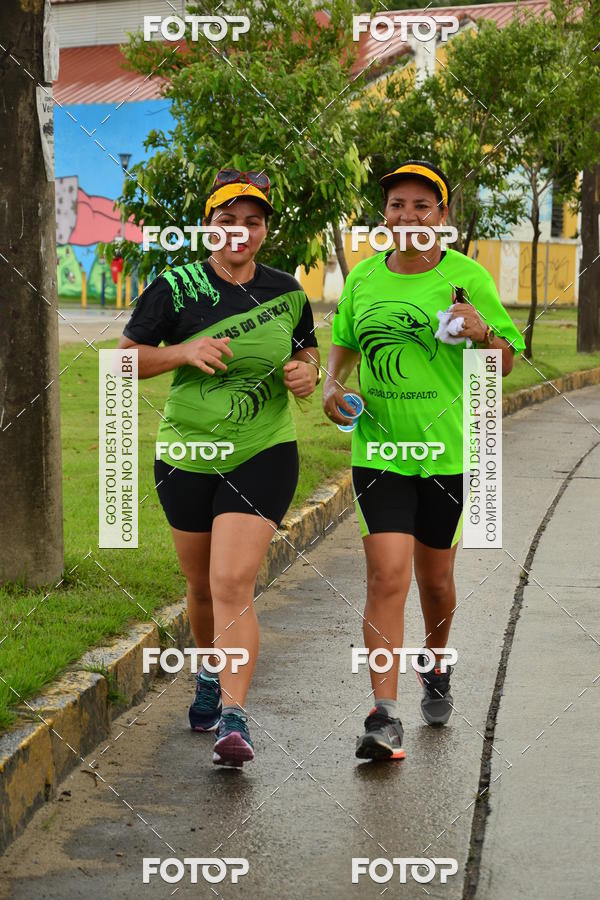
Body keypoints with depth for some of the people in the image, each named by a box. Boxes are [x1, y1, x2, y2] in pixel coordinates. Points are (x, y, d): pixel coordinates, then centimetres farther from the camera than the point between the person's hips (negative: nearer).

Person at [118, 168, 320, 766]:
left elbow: (307, 348, 20)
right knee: (202, 587, 14)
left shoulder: (285, 291, 3)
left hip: (263, 455, -1)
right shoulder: (175, 289, -4)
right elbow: (124, 359, 0)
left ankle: (233, 718, -15)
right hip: (186, 456, 1)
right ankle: (211, 674, 43)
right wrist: (184, 352, -17)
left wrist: (306, 372, -3)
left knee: (233, 584, -16)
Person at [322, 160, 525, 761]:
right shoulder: (363, 277, 4)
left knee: (435, 579, 14)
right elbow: (343, 343, 21)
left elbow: (507, 364, 1)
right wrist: (331, 384, 2)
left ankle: (436, 671, 44)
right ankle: (384, 718, -13)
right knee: (386, 576, -13)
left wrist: (482, 333, -20)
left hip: (446, 451, -1)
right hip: (378, 449, 1)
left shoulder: (467, 277, -5)